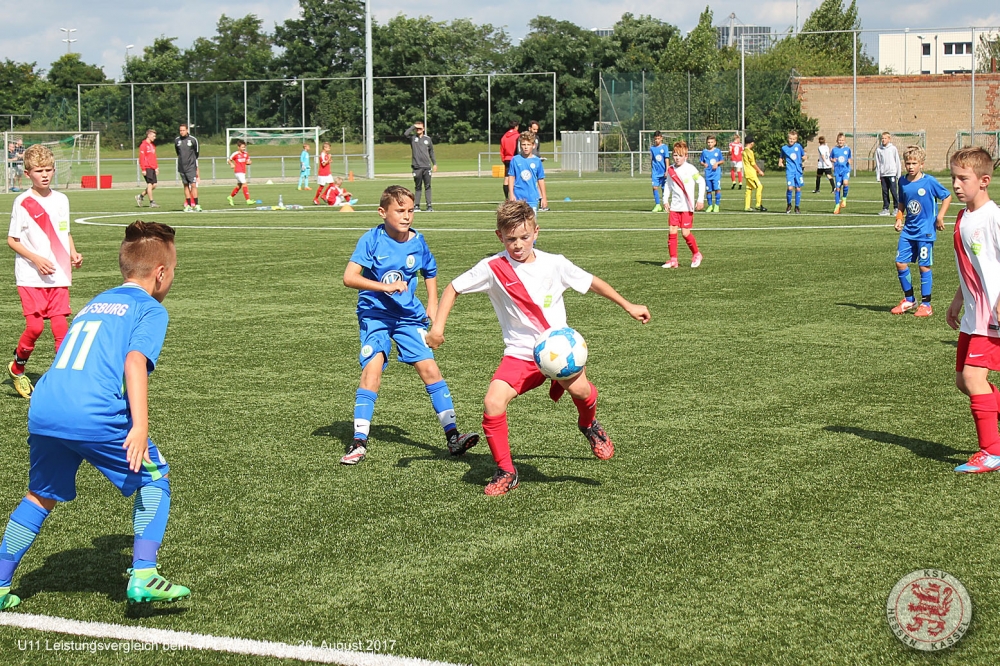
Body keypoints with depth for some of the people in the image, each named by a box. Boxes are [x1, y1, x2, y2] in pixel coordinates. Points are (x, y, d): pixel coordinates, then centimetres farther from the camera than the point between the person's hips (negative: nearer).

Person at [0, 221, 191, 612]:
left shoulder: (93, 305, 30)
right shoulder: (151, 309, 8)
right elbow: (135, 361, -9)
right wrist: (140, 425, -17)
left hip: (43, 410, 6)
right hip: (94, 414, -6)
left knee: (42, 496, 25)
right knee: (154, 478, 13)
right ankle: (143, 576, 2)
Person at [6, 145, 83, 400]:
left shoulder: (61, 200, 8)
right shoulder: (23, 202, -7)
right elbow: (11, 239, -4)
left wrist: (73, 254, 2)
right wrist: (36, 259, -15)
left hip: (59, 276, 4)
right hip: (30, 277, -4)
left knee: (60, 326, -2)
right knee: (35, 326, -10)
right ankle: (17, 368, 15)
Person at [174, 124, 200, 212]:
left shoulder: (193, 140, -3)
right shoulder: (176, 140, 6)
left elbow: (196, 153, 6)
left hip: (191, 167, -3)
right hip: (182, 167, 3)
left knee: (193, 185, -9)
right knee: (186, 186, 6)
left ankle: (196, 205, -8)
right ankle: (188, 205, 9)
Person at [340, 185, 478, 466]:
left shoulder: (418, 242, 0)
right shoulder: (372, 240, -12)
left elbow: (430, 273, 20)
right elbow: (349, 277, -22)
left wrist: (432, 306, 9)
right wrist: (385, 287, -31)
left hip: (409, 315, 3)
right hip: (375, 315, -3)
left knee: (429, 368, -7)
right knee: (372, 370, -17)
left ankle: (453, 436, -2)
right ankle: (359, 442, -11)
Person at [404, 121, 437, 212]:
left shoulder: (427, 139, 11)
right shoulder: (412, 138, 4)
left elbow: (431, 152, 17)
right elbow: (405, 134, -17)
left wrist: (434, 163, 13)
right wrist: (413, 126, -8)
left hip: (427, 166, 1)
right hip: (417, 167, -1)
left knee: (427, 187, 2)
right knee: (418, 187, 3)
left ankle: (429, 206, 3)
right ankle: (416, 205, 6)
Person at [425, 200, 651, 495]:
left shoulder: (554, 264, -1)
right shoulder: (492, 268, -5)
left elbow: (592, 282, 13)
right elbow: (453, 288, 7)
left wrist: (629, 306, 18)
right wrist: (438, 326, -2)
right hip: (520, 353, 1)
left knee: (579, 389, -30)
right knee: (493, 403, -20)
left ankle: (589, 425, 9)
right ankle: (505, 472, 2)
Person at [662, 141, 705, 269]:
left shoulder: (690, 169, -7)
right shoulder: (671, 170, 7)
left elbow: (701, 182, -3)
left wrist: (700, 200, -7)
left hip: (687, 206, -5)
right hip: (674, 206, 5)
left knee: (685, 233, -7)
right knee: (672, 232, -2)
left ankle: (696, 254, 16)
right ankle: (673, 259, 4)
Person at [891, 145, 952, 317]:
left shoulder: (929, 181, -10)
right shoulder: (903, 182, 5)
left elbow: (947, 196, 0)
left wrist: (940, 217, -7)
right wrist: (899, 218, 4)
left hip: (925, 231, -5)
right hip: (908, 230, 5)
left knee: (924, 266, -1)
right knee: (900, 263, 1)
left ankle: (926, 305, 9)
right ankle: (909, 300, 18)